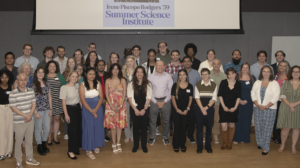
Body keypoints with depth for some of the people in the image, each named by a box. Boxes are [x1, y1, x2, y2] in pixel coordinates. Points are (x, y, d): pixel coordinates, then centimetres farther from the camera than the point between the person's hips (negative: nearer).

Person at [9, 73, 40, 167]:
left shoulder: (31, 91, 2)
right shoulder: (13, 94, -14)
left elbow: (33, 104, 4)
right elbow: (13, 108, -14)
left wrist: (30, 115, -10)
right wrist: (25, 115, -16)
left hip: (30, 121, 5)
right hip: (19, 122, -5)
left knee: (29, 140, 17)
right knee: (18, 142, 7)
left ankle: (29, 158, 33)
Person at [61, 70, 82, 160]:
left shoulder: (77, 86, 5)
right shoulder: (64, 88, -11)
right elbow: (63, 102, -10)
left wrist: (81, 108, 7)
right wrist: (66, 114, -12)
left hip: (77, 108, 5)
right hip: (69, 109, -5)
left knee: (79, 129, 8)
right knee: (72, 130, -4)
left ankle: (76, 148, 25)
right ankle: (71, 151, 8)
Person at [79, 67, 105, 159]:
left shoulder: (98, 83, 3)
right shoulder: (82, 85, -6)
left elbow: (101, 97, 0)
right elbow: (83, 100, -9)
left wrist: (96, 109, -12)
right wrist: (91, 110, -14)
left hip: (98, 108, 3)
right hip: (87, 108, -3)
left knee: (98, 126, 8)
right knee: (88, 127, -1)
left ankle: (97, 145, 26)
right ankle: (88, 149, 7)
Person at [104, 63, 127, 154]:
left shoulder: (123, 80, 2)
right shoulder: (108, 81, 2)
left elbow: (124, 94, -1)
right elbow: (107, 94, 0)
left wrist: (120, 105, -10)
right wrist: (112, 106, -10)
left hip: (121, 105, 1)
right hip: (110, 105, 0)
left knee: (120, 124, 4)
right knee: (112, 124, 1)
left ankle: (118, 143, 14)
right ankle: (114, 144, 9)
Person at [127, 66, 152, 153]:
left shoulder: (148, 84, 4)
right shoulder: (131, 84, 3)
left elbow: (149, 98, 0)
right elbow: (130, 98, -2)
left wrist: (144, 109, -9)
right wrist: (135, 109, -9)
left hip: (144, 109, 0)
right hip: (134, 109, 0)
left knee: (144, 126, 4)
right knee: (135, 126, 4)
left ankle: (144, 145, 15)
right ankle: (135, 145, 16)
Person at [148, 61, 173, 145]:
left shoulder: (168, 76, 2)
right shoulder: (150, 77, 1)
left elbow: (170, 90, 1)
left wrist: (164, 101, -6)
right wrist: (156, 102, -7)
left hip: (165, 101, 0)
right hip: (154, 101, 0)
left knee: (166, 121, 6)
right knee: (152, 120, 4)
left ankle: (165, 138, 20)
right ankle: (152, 138, 18)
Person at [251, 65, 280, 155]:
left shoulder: (274, 83, -3)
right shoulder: (257, 82, 9)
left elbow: (276, 97, -9)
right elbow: (253, 94, 5)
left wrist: (266, 106, -14)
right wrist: (258, 105, -9)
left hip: (270, 109, -3)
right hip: (257, 109, 4)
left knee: (267, 128, -2)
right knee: (258, 127, 8)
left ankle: (265, 147, 5)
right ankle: (260, 143, 25)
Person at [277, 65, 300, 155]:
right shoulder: (286, 83, 3)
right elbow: (283, 96, -2)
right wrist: (290, 105, -13)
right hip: (286, 109, -1)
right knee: (285, 127, 2)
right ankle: (282, 145, 20)